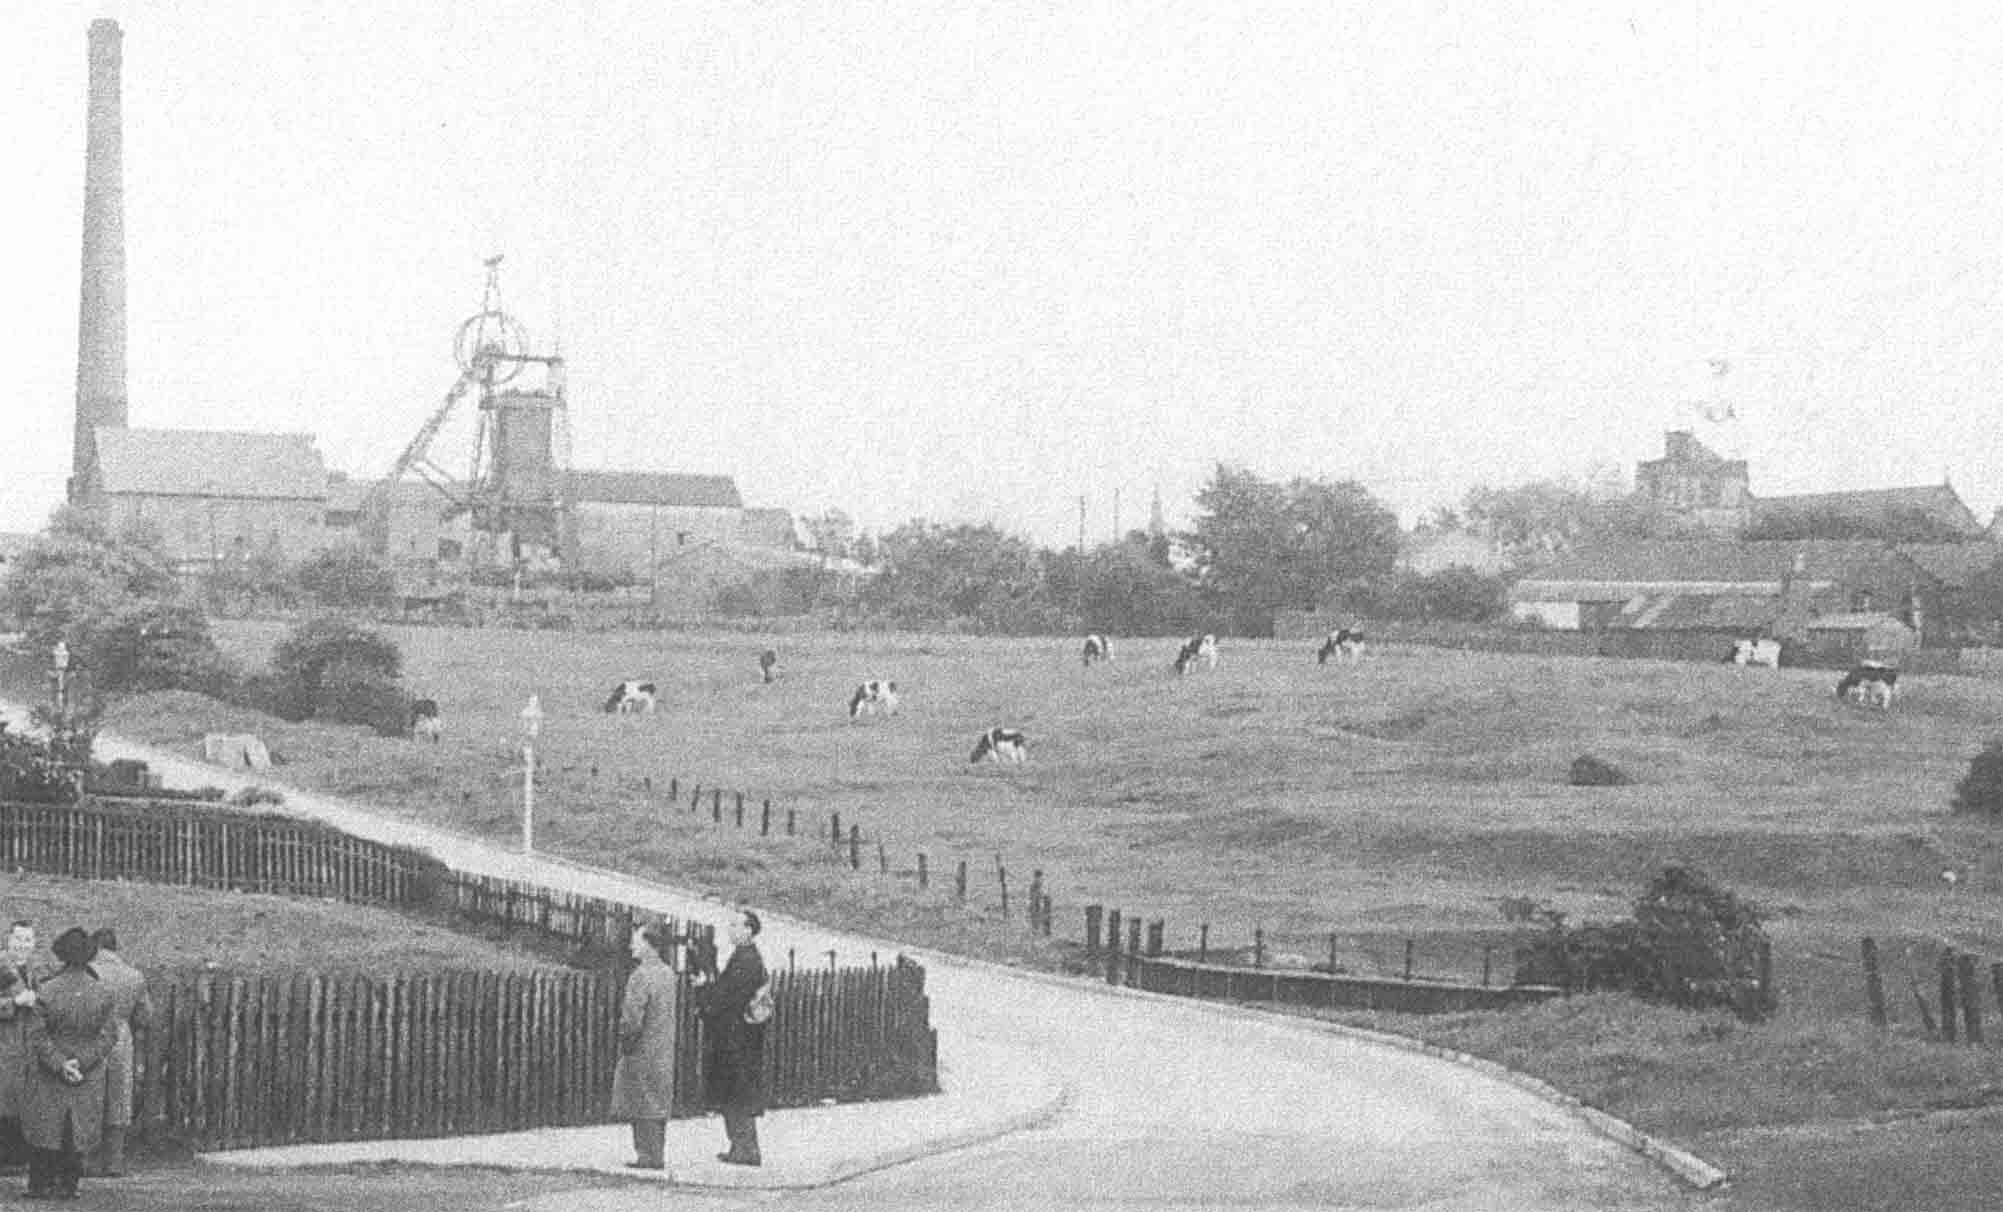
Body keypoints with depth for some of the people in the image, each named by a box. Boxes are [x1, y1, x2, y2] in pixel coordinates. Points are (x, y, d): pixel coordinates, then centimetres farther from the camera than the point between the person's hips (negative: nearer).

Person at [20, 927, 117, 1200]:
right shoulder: (103, 994, -7)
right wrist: (82, 1062, -13)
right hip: (89, 1079, 1)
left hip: (48, 1075, -1)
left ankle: (41, 1185, 10)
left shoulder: (45, 991, -12)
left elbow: (36, 1034, -16)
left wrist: (59, 1064, -16)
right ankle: (67, 1185, 9)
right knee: (78, 1131, 10)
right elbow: (109, 1035, -10)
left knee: (44, 1126, 11)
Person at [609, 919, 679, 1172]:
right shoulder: (670, 974, 8)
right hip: (665, 1053, 8)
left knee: (643, 1106, -1)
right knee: (658, 1107, 13)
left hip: (642, 1054, -8)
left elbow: (632, 1020, -22)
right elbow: (677, 1014, 15)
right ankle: (655, 1154, 18)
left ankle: (649, 1155, 0)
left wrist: (625, 1044, -9)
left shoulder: (641, 976, -18)